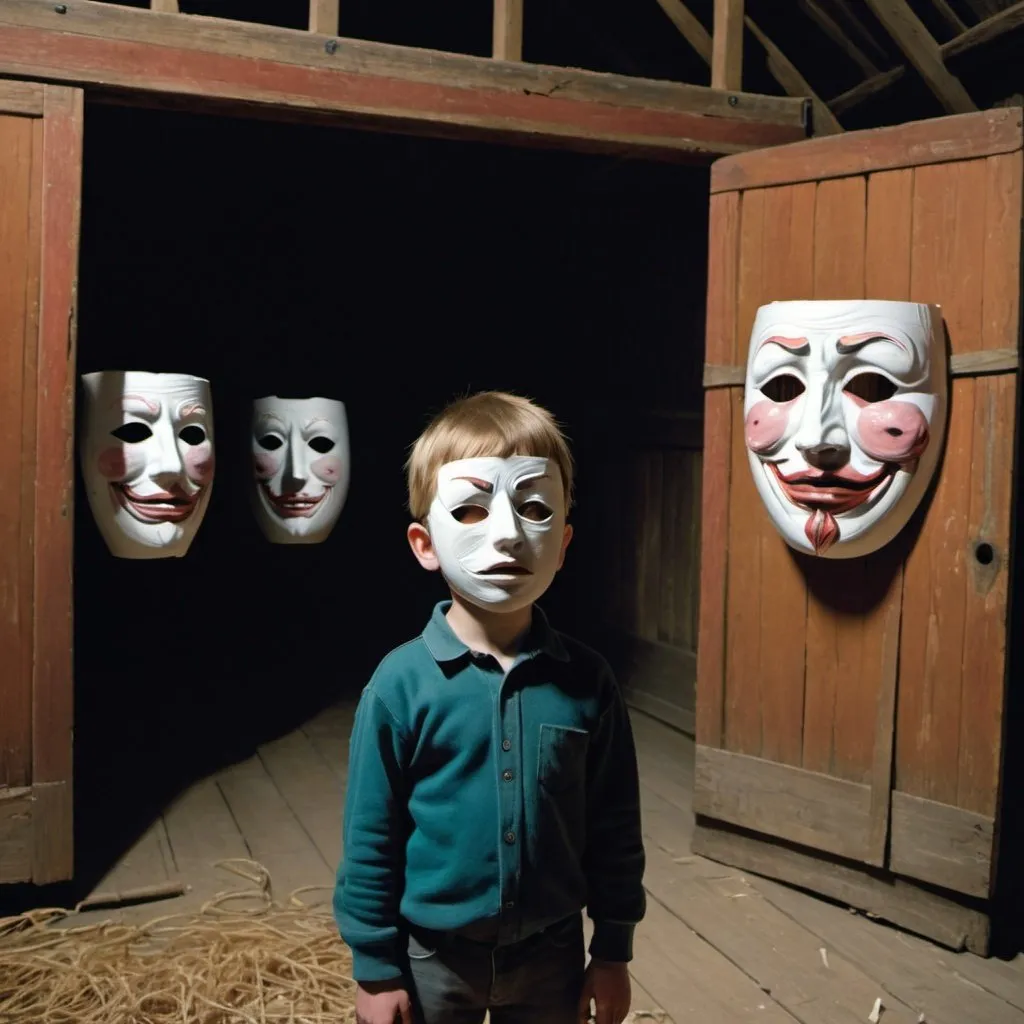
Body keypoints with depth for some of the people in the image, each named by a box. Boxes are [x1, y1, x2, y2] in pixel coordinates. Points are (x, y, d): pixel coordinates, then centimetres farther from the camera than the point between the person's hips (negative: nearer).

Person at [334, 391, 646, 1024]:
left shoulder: (585, 680, -11)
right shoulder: (401, 684, -17)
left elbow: (616, 828, -2)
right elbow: (370, 840, -9)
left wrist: (614, 950, 4)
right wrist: (375, 968, -4)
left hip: (553, 951, 2)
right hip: (434, 955, -1)